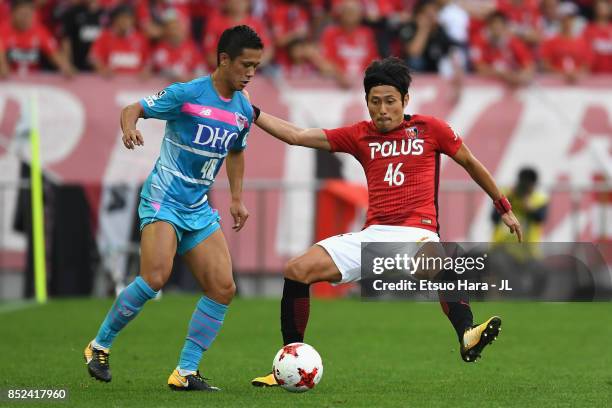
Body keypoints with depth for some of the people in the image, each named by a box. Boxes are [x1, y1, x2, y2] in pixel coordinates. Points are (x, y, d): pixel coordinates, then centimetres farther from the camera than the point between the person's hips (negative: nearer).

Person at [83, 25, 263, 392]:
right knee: (156, 277, -25)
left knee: (223, 288, -4)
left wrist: (237, 199, 16)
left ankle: (186, 372, 4)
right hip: (163, 199, -7)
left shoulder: (244, 110, 8)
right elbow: (133, 109, -5)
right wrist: (130, 127, -28)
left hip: (199, 209, 7)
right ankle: (100, 346, -6)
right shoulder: (188, 94, -11)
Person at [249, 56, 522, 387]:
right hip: (372, 235, 4)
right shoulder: (360, 136, 13)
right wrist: (251, 113, 6)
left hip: (417, 232, -4)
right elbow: (296, 136, 13)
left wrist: (504, 208, 24)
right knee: (295, 272, -8)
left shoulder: (430, 129, 7)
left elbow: (470, 163, 19)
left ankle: (469, 337, -65)